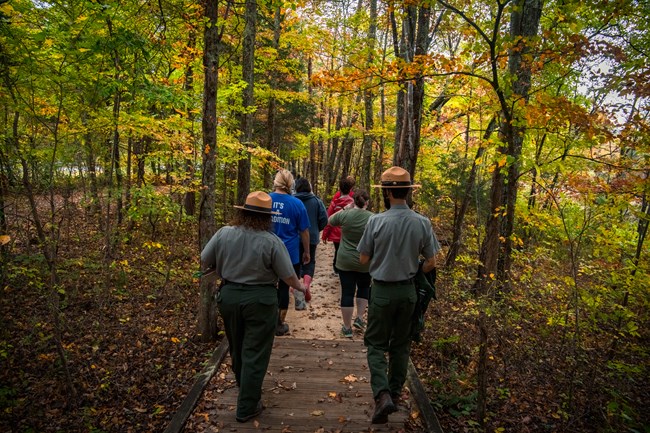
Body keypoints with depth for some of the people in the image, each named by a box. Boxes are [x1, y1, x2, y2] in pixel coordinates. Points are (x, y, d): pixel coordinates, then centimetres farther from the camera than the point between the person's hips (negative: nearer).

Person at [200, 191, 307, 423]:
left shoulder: (224, 233, -6)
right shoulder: (271, 241, -14)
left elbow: (204, 263, 3)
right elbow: (288, 276, -10)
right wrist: (301, 287, 10)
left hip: (229, 296, 5)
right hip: (260, 300, -4)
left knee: (237, 349, 24)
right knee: (254, 354, 8)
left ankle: (247, 392, 46)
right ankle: (247, 407, 17)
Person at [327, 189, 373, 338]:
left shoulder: (345, 214, -9)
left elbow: (330, 221, 12)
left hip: (345, 262, 0)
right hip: (365, 263, 0)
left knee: (347, 293, 6)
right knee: (364, 288, 24)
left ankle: (347, 328, 14)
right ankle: (359, 318, 19)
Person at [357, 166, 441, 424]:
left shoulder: (376, 221, -17)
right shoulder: (423, 223, -9)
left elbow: (364, 259, -8)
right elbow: (430, 263, -2)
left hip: (382, 291, -3)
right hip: (408, 291, 3)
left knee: (377, 345, 10)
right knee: (401, 345, 19)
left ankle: (382, 394, -6)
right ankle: (395, 392, 32)